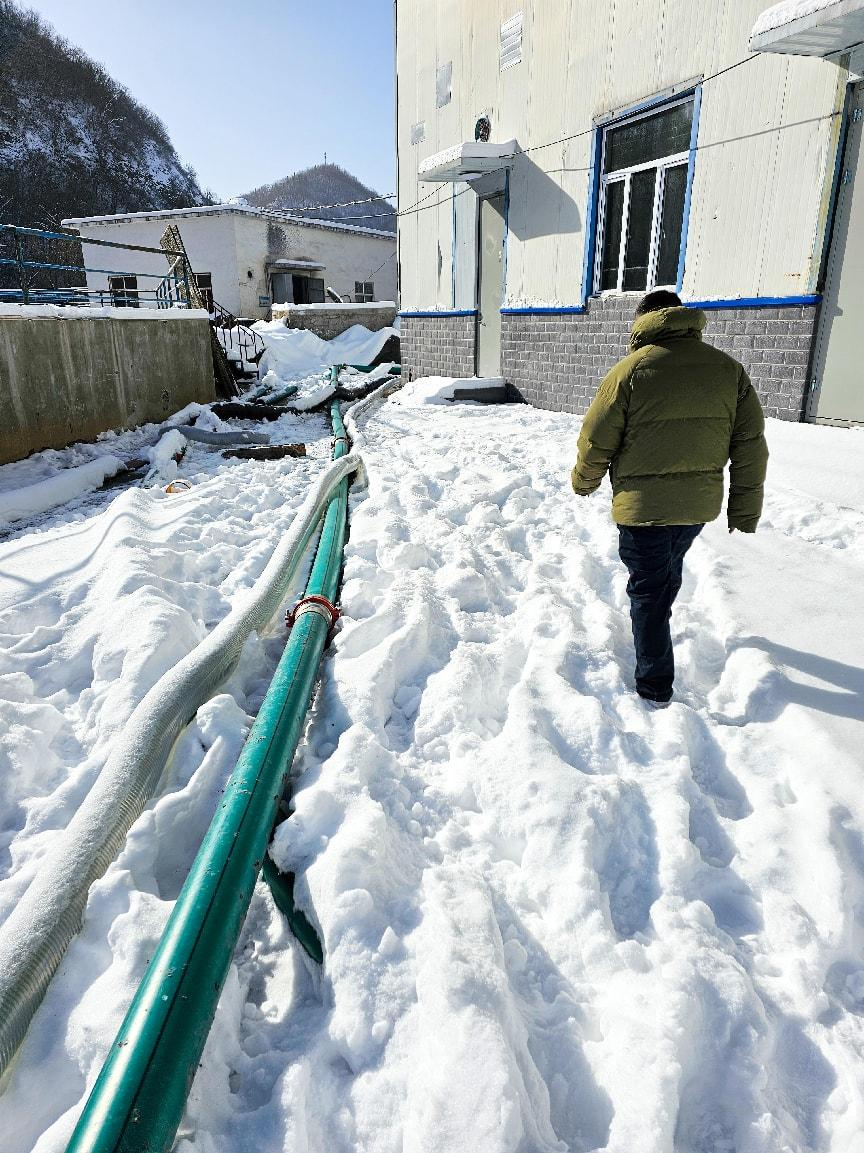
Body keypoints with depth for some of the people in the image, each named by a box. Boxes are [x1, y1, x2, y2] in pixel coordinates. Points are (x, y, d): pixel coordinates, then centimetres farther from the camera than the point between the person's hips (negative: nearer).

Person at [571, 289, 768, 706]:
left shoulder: (631, 369, -11)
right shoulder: (728, 368, 2)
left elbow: (596, 441, -7)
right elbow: (750, 447, 2)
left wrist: (583, 482, 12)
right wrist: (745, 512, 9)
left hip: (643, 506, -5)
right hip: (700, 504, 5)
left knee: (648, 590, 7)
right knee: (669, 572, 29)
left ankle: (655, 689, 13)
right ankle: (658, 623, 54)